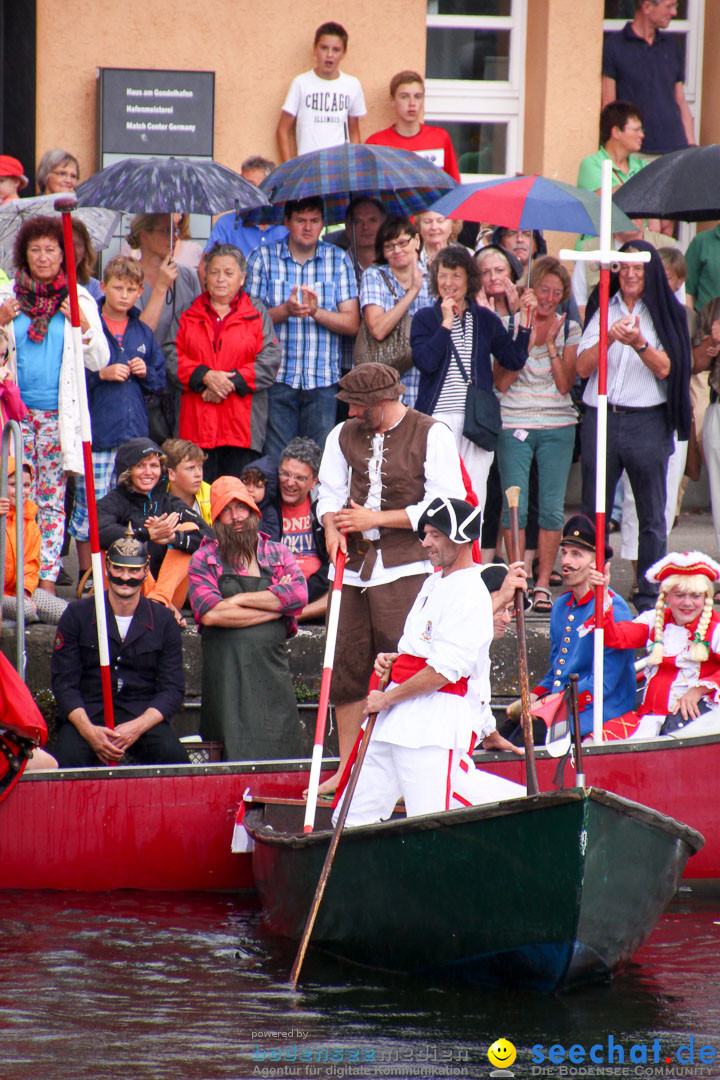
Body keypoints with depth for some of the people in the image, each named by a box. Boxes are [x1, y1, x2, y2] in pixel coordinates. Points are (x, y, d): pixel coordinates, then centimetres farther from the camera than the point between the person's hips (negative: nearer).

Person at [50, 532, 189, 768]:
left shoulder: (163, 621, 7)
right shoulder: (77, 615, 5)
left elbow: (172, 688, 3)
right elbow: (64, 682, 1)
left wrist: (137, 727, -16)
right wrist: (89, 731, -18)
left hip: (143, 716, 1)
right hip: (87, 716, -1)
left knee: (173, 754, -30)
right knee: (69, 756, -34)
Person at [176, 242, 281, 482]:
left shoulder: (257, 314, 12)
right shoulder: (189, 314, 15)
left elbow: (270, 363, 1)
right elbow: (173, 357, 4)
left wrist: (232, 382, -10)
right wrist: (205, 376, -12)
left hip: (242, 425, -1)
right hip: (197, 424, 1)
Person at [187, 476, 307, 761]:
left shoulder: (277, 553, 15)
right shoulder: (204, 559, 7)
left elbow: (300, 596, -3)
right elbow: (209, 613, -9)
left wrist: (240, 600, -6)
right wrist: (274, 604, -3)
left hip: (272, 667, 2)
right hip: (227, 671, -2)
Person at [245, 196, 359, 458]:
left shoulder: (338, 260, 8)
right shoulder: (263, 258, 6)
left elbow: (352, 324, 3)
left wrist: (316, 311, -14)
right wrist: (284, 310, -17)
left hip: (323, 381, 1)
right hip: (277, 378, -1)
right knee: (276, 463, -5)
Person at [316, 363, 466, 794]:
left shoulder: (432, 435, -4)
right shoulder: (344, 435, 13)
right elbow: (331, 492, 17)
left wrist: (375, 518, -10)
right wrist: (333, 527, -6)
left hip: (406, 569, -5)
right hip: (354, 565, 5)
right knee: (348, 665, 4)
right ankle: (346, 769, 13)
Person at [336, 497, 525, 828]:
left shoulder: (470, 594, -12)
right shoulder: (434, 582, 18)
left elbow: (443, 672, -18)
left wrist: (387, 699, -10)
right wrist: (393, 660, 9)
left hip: (435, 724, -9)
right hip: (395, 718, 9)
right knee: (354, 817, 5)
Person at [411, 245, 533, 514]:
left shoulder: (485, 320, 12)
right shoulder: (425, 318, 5)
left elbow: (514, 360, 6)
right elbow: (425, 361, -11)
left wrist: (524, 322, -3)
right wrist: (446, 323, -9)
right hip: (439, 419, -2)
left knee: (474, 498, 0)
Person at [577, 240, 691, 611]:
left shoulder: (663, 312, 6)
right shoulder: (602, 311, 11)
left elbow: (664, 369, -5)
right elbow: (583, 368, 2)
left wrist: (639, 343, -23)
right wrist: (609, 339, -14)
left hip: (648, 423, -2)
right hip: (601, 418, 2)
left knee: (652, 516, 0)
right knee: (593, 514, 3)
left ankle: (650, 595, 5)